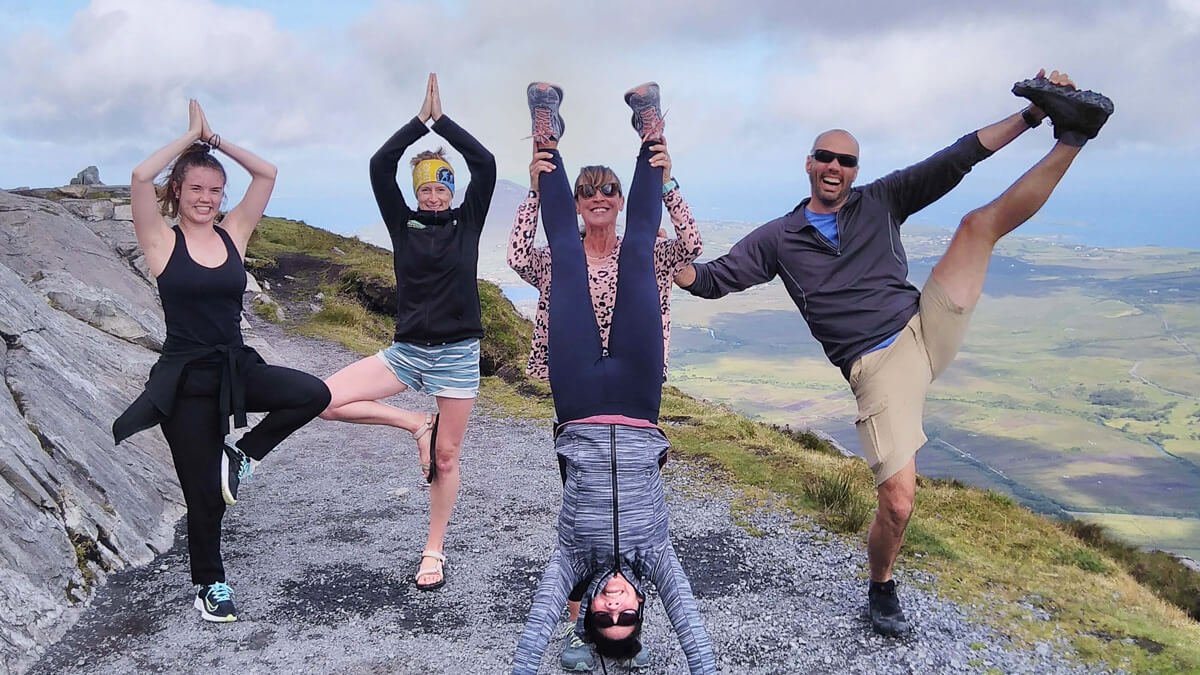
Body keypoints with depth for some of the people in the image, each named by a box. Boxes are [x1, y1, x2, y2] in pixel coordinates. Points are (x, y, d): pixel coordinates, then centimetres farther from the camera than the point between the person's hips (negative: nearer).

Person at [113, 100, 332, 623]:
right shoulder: (162, 242, -5)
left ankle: (242, 454, 2)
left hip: (237, 368, 4)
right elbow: (140, 177, -21)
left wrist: (215, 139, 1)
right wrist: (191, 137, -10)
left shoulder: (233, 234, 4)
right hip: (186, 380, -4)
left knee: (313, 394, -23)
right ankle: (210, 584, 29)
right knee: (204, 492, 5)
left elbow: (267, 175, 0)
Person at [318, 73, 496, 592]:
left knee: (446, 457, 4)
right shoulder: (403, 223, 5)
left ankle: (434, 551, 21)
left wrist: (443, 119, -7)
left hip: (457, 354, -2)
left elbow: (485, 164, -11)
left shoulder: (468, 222, 2)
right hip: (407, 351, 2)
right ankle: (416, 425, 1)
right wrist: (421, 119, -7)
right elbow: (379, 166, -7)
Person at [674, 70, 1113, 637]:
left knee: (981, 222, -9)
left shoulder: (880, 201, 11)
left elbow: (950, 164, 3)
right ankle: (882, 590, 18)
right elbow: (713, 280, 5)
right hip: (877, 367, -2)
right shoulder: (779, 237, 9)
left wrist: (1028, 117, -5)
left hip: (927, 329, 2)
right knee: (897, 503, -8)